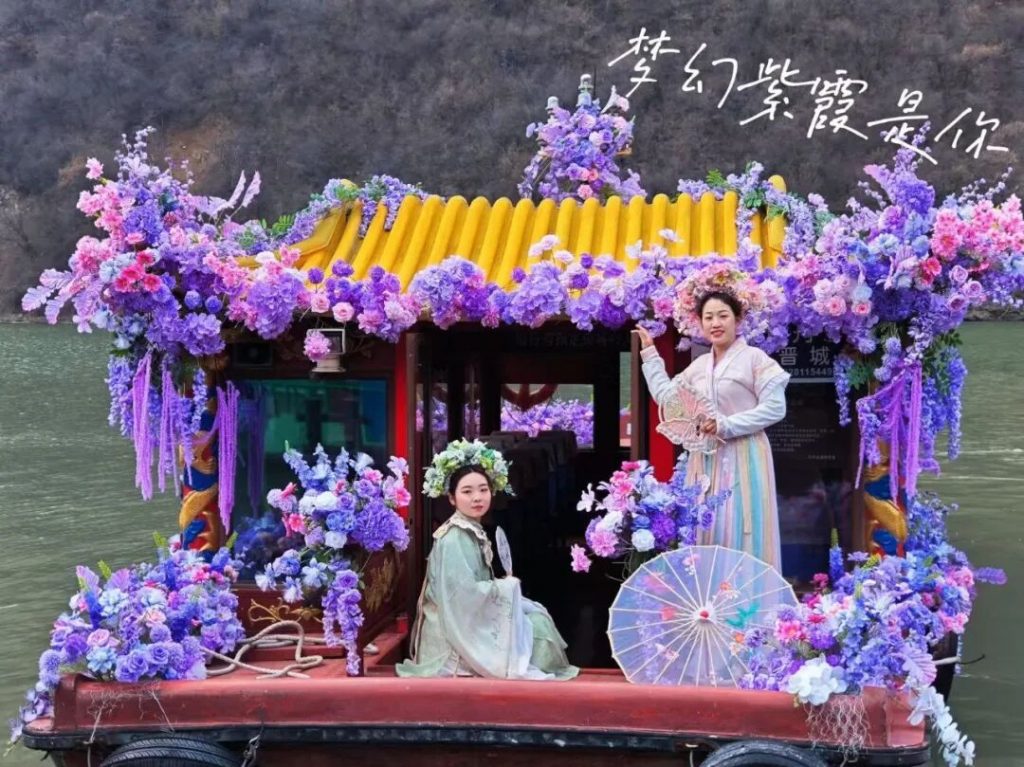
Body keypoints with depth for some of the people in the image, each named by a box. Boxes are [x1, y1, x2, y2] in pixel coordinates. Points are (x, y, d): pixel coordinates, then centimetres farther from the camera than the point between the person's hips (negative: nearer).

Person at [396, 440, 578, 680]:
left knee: (537, 617, 10)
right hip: (461, 630, -9)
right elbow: (465, 594, -26)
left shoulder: (474, 532, 7)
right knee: (534, 627, -6)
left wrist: (502, 587, -2)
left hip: (475, 619, 9)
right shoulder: (454, 539, -21)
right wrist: (507, 587, -13)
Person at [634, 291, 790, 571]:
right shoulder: (699, 366, 15)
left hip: (742, 460, -6)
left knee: (741, 535, -8)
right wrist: (650, 354, 20)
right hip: (706, 459, 6)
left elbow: (775, 407, -12)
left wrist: (727, 425, -17)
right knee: (706, 533, 5)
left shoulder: (755, 359, -5)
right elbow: (666, 397, 19)